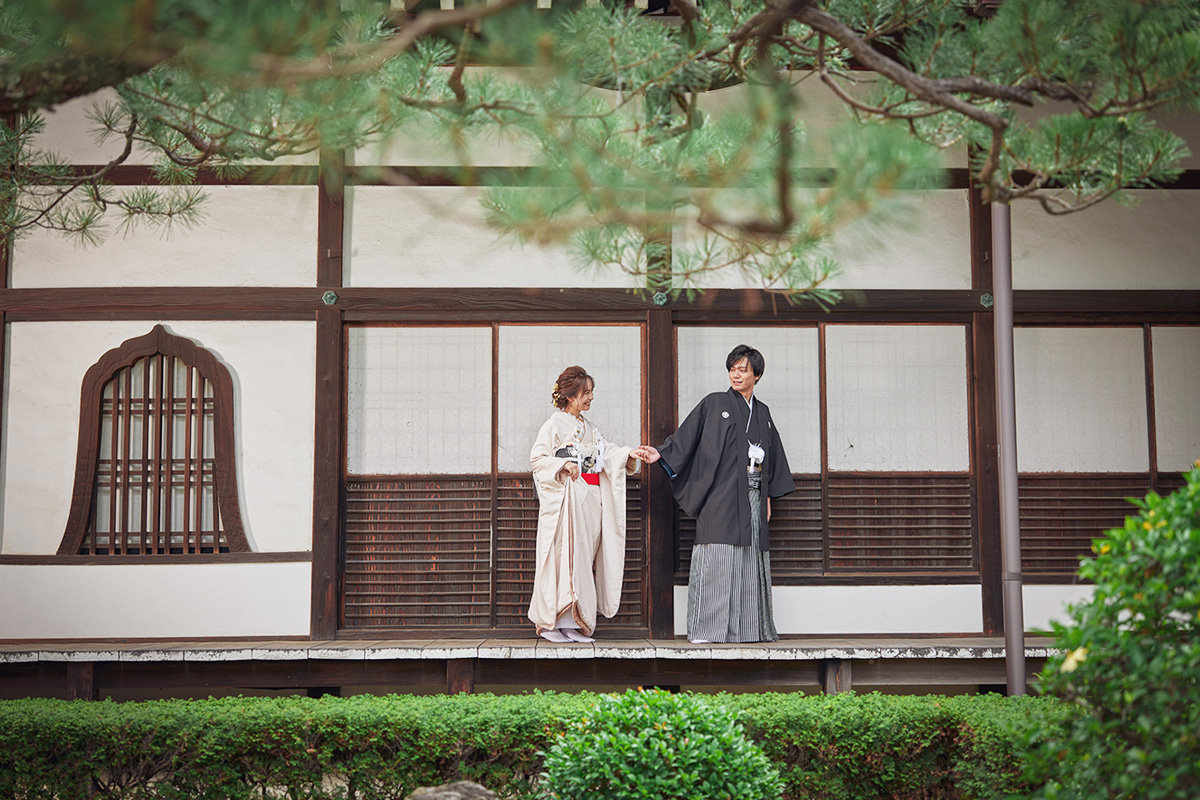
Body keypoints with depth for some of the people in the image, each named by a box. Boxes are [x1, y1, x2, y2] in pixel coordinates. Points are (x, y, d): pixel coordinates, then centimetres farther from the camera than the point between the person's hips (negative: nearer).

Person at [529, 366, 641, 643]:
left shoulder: (588, 427, 19)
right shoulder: (555, 425, -2)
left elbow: (607, 452, 16)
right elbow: (537, 457, -6)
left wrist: (628, 454, -1)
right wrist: (563, 465, -18)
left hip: (591, 499, 7)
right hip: (567, 499, -7)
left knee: (585, 556, 2)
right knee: (565, 555, -9)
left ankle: (575, 624, 4)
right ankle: (550, 623, -4)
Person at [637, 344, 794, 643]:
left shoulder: (762, 412, 17)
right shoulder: (714, 404, 4)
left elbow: (772, 456, 21)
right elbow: (686, 436, -3)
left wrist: (768, 496, 15)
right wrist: (661, 453, -19)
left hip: (752, 497, 5)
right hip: (720, 496, -5)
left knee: (750, 559, 3)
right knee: (717, 559, -10)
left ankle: (749, 627, 6)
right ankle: (705, 629, -10)